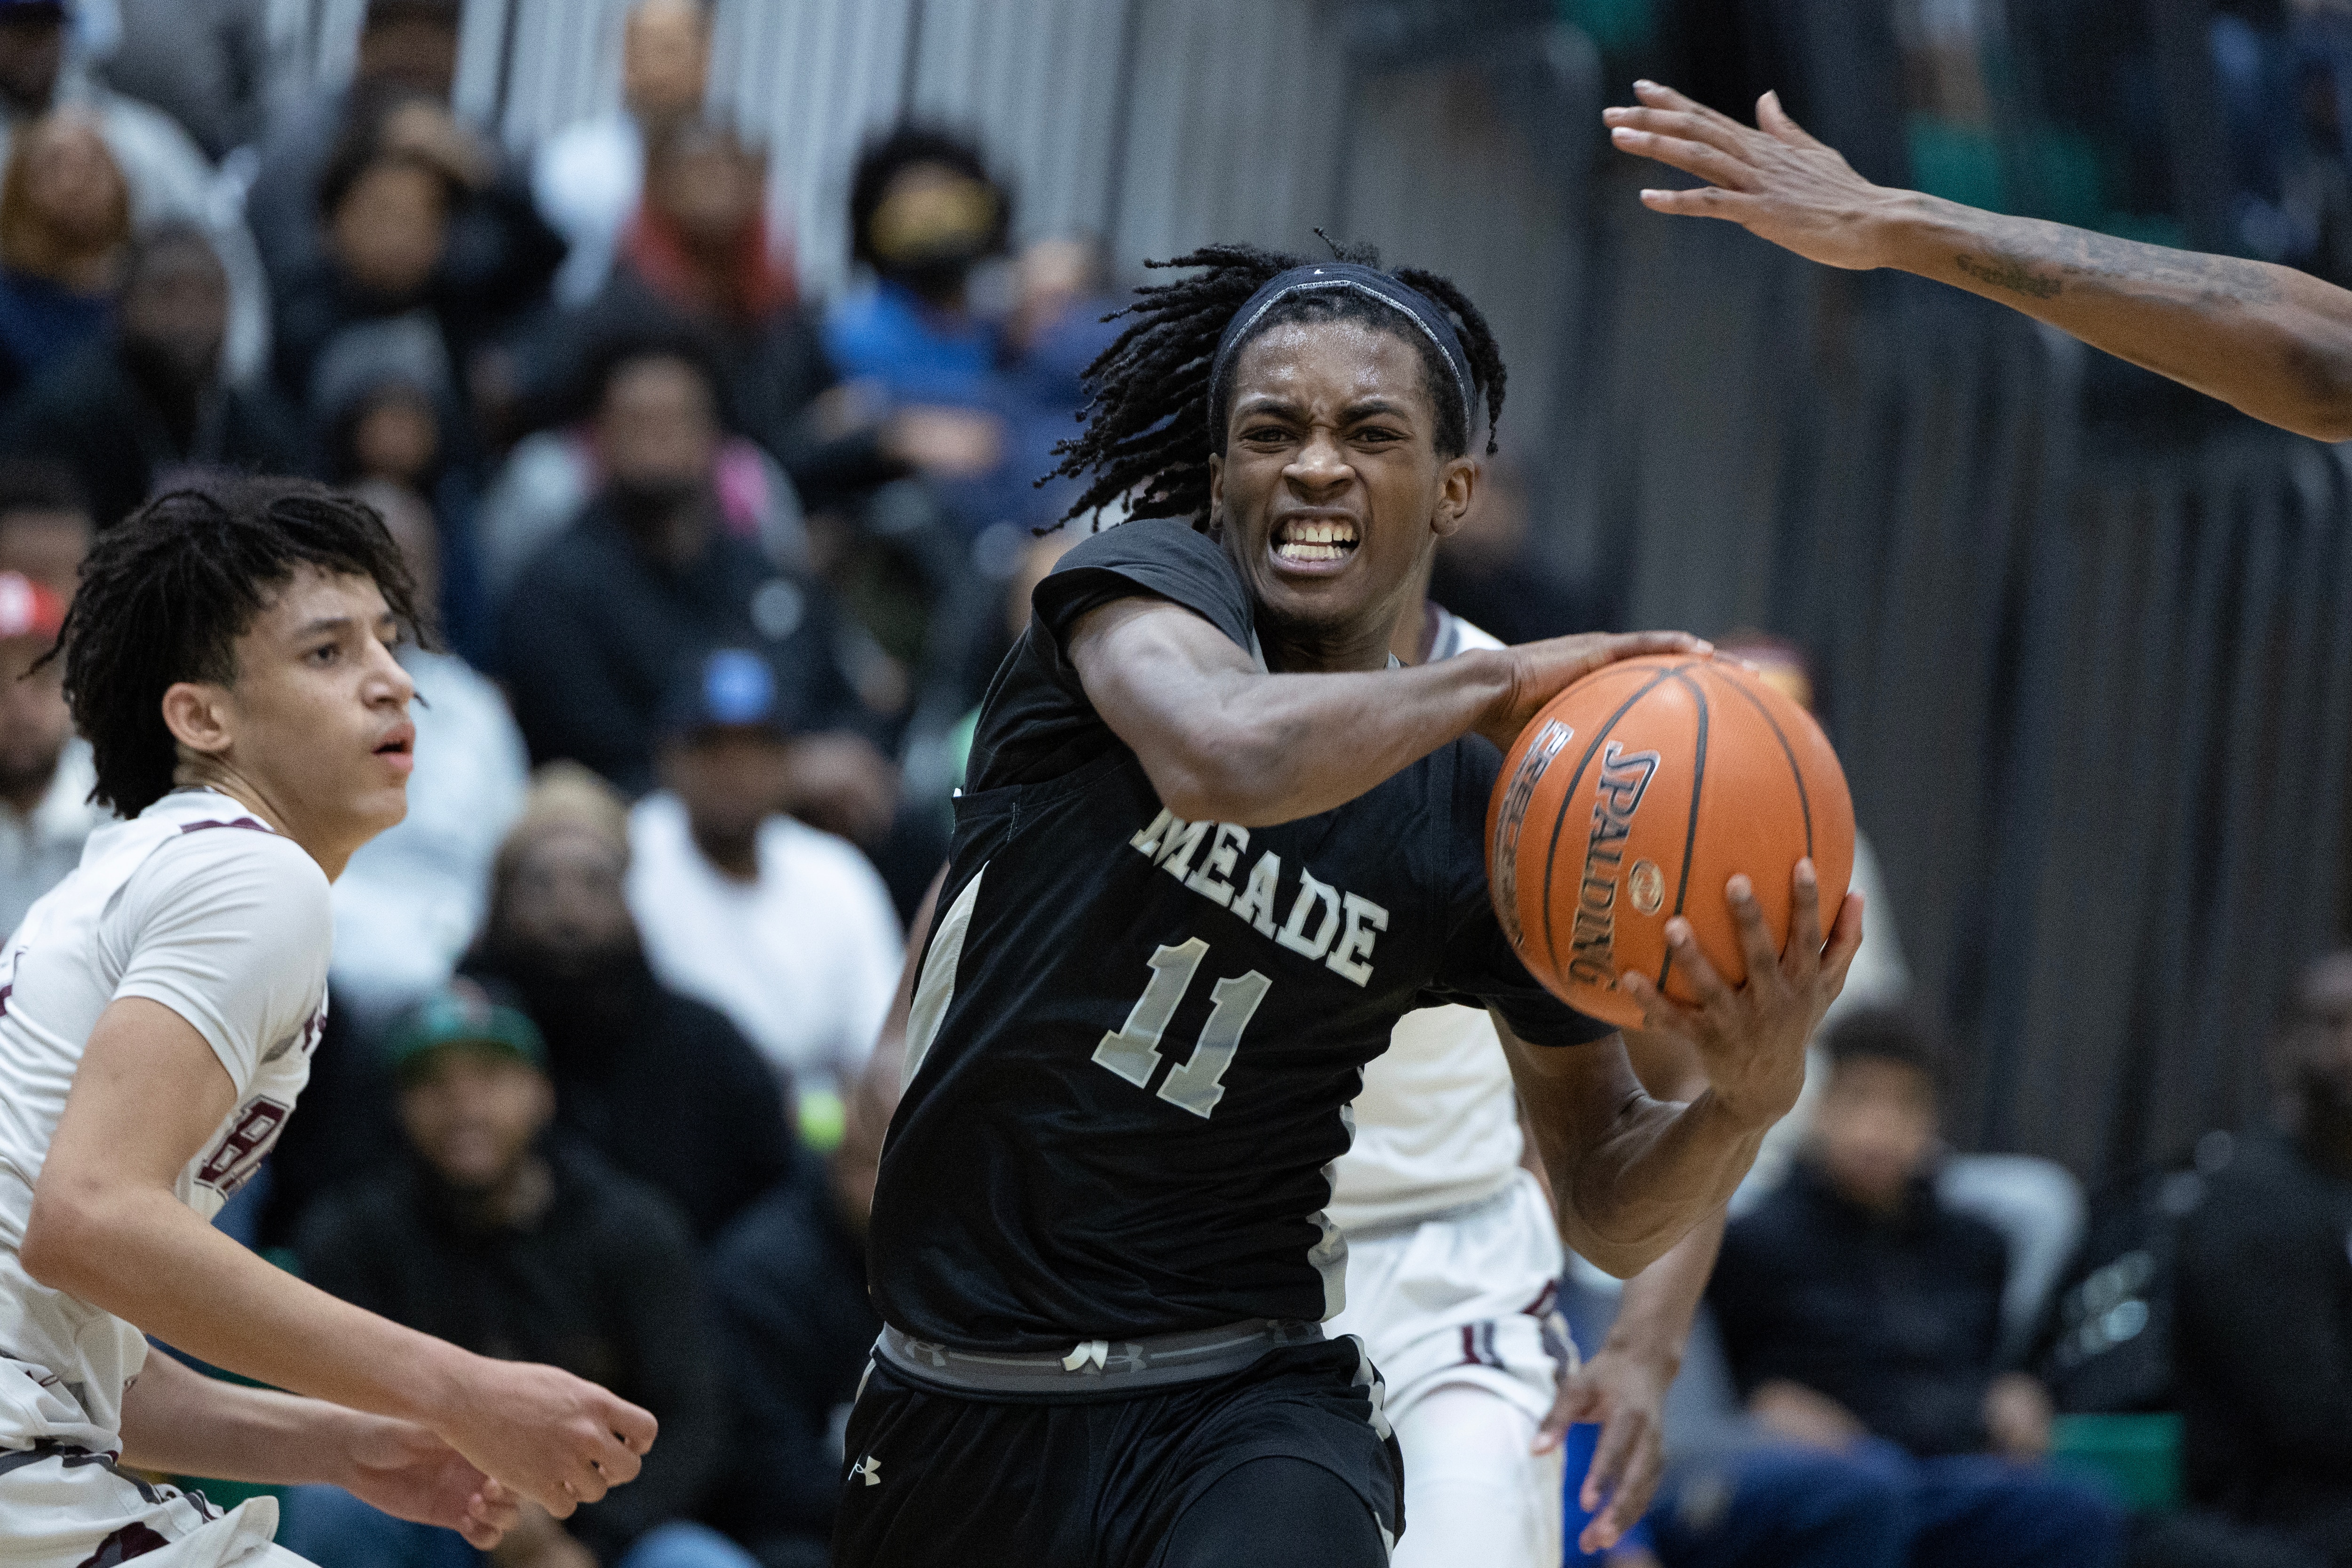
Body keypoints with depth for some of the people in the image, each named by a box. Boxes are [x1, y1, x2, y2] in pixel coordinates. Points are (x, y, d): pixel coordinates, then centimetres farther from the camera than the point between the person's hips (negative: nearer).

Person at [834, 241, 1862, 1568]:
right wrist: (1495, 686, -20)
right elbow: (1222, 758, -32)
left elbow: (1611, 1216, 7)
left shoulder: (1496, 819, -1)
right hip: (960, 1401, 1)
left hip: (1242, 1399, -1)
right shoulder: (1149, 578, -6)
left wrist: (1750, 1098, -13)